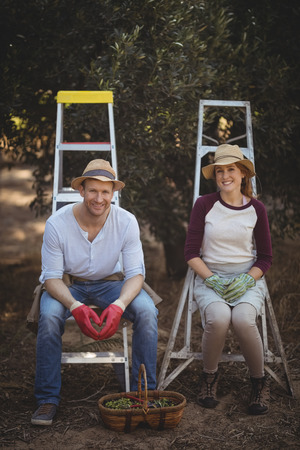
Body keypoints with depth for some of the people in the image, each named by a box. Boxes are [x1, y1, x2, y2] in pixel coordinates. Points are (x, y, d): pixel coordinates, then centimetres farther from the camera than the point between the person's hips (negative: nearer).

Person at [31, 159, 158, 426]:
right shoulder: (57, 224, -20)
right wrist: (75, 306, -36)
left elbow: (136, 273, -15)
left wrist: (118, 305, -36)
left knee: (147, 310, -27)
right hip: (68, 286, -1)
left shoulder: (126, 222, -16)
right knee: (49, 315, -33)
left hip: (109, 284, 1)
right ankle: (47, 399, -18)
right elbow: (51, 277, -16)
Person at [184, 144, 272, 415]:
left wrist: (247, 279, -11)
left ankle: (259, 381, -6)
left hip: (247, 278, 0)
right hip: (210, 277, 0)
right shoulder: (204, 205, 0)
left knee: (243, 319, -33)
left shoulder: (256, 209, 3)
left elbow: (265, 257, 7)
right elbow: (191, 252, 0)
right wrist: (212, 280, -14)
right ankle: (209, 376, -4)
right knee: (218, 317, -34)